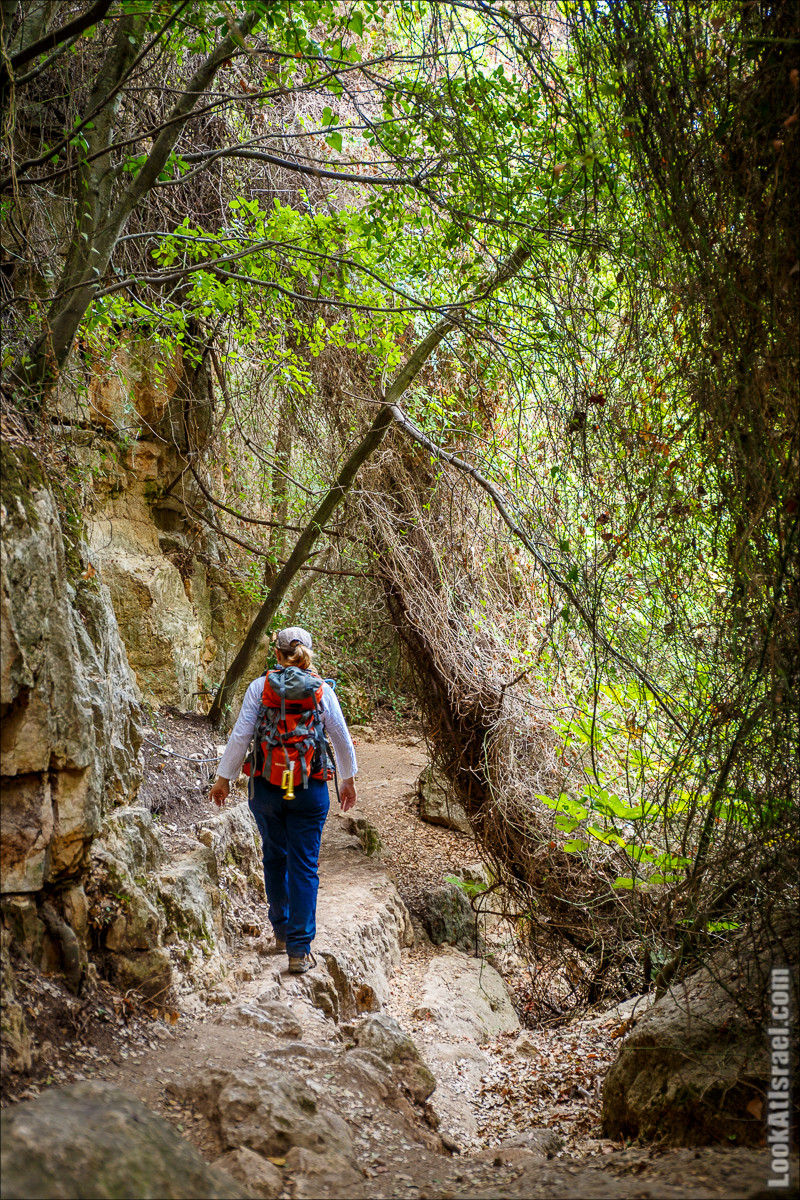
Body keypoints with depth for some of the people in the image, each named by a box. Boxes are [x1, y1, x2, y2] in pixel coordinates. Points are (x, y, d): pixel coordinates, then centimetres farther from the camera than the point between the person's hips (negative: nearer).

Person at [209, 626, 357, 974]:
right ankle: (299, 950, 2)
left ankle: (282, 932, 32)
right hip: (310, 789, -1)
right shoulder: (322, 691, -2)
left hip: (265, 786, 1)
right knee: (304, 867, 4)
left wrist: (224, 778, 6)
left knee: (275, 858, 20)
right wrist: (348, 779, 17)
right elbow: (342, 739, 4)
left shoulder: (259, 688, -5)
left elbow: (240, 737, -6)